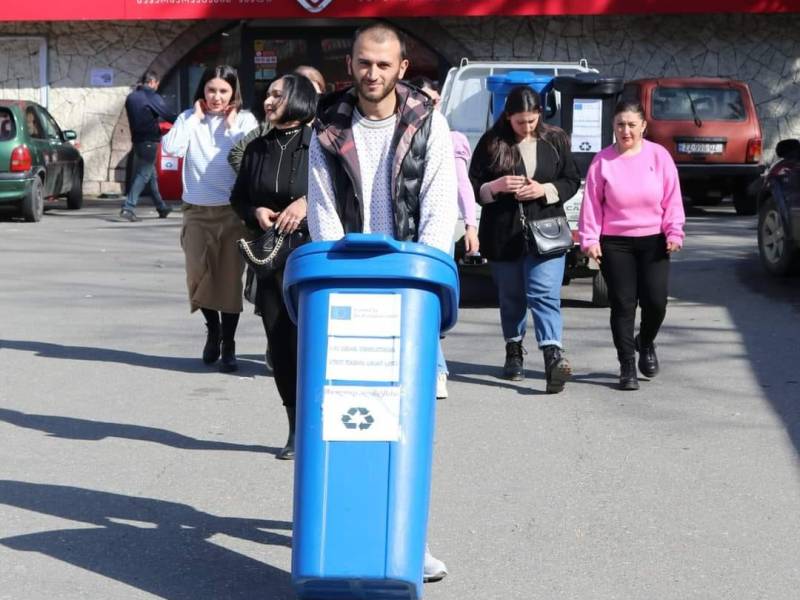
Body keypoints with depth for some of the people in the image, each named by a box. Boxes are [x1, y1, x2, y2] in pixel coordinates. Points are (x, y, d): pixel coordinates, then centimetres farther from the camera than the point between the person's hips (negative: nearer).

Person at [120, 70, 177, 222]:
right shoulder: (152, 97, -11)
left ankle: (161, 207, 24)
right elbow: (168, 115, -13)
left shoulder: (131, 97, 12)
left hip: (137, 140, 8)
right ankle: (128, 208, -16)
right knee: (143, 175, -7)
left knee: (152, 175, 16)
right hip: (149, 141, -8)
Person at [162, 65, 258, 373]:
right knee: (198, 276, 1)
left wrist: (231, 125, -7)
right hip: (197, 211, 2)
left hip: (233, 211, -2)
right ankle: (212, 328, 27)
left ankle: (228, 345, 12)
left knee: (230, 278, 1)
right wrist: (195, 117, -5)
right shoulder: (190, 119, 7)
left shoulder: (245, 120, 2)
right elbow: (171, 147, -10)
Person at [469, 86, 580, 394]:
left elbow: (572, 181, 7)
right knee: (511, 296, 12)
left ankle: (554, 357, -24)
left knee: (543, 293, -14)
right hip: (503, 233, 1)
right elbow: (473, 186, 4)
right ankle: (513, 352, 28)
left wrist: (545, 190, -11)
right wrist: (496, 186, -17)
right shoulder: (491, 142, 1)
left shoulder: (555, 140, 4)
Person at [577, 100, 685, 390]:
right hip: (615, 243, -1)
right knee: (623, 304, 0)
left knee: (655, 301, -3)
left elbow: (672, 199, 2)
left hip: (653, 241, 1)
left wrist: (674, 233, -5)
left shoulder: (659, 156, 1)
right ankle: (627, 366, 9)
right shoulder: (603, 160, -1)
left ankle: (646, 343, 29)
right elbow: (592, 202, 0)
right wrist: (590, 239, -5)